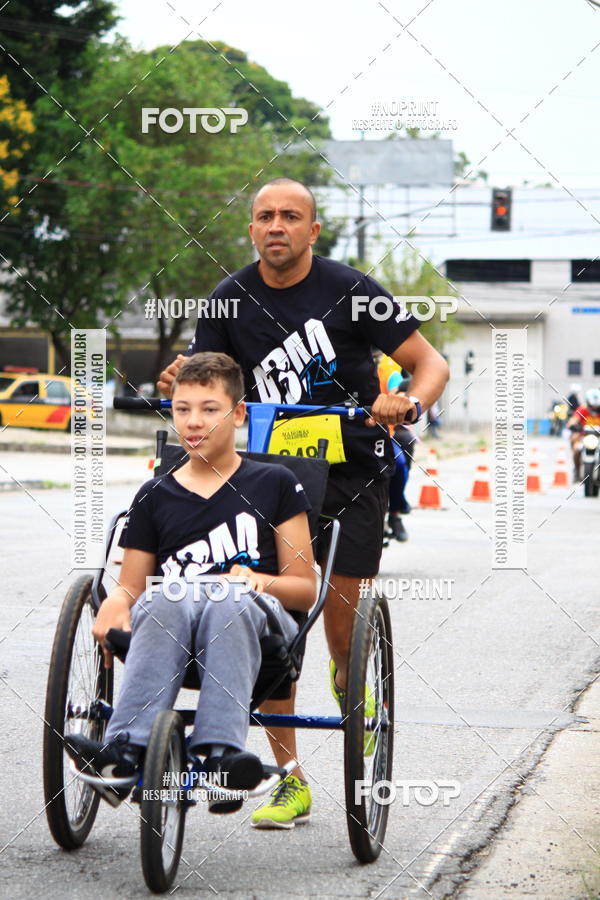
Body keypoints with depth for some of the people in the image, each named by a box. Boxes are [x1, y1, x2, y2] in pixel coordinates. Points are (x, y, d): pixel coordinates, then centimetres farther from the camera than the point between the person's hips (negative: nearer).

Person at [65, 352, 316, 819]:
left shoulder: (275, 484, 14)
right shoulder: (155, 496, 20)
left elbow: (305, 587, 12)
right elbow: (130, 586, 19)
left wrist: (260, 582, -10)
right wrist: (114, 605, -5)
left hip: (253, 619, -1)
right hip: (169, 623, 1)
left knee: (230, 601, -38)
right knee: (168, 598, -36)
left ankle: (221, 753, -54)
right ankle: (125, 749, -51)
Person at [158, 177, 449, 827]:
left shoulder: (350, 291, -10)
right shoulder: (233, 299, 0)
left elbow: (431, 364, -9)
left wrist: (409, 403, -30)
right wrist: (180, 379, -20)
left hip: (353, 473, -2)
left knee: (343, 623, -7)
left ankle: (348, 682, 32)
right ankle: (289, 779, 5)